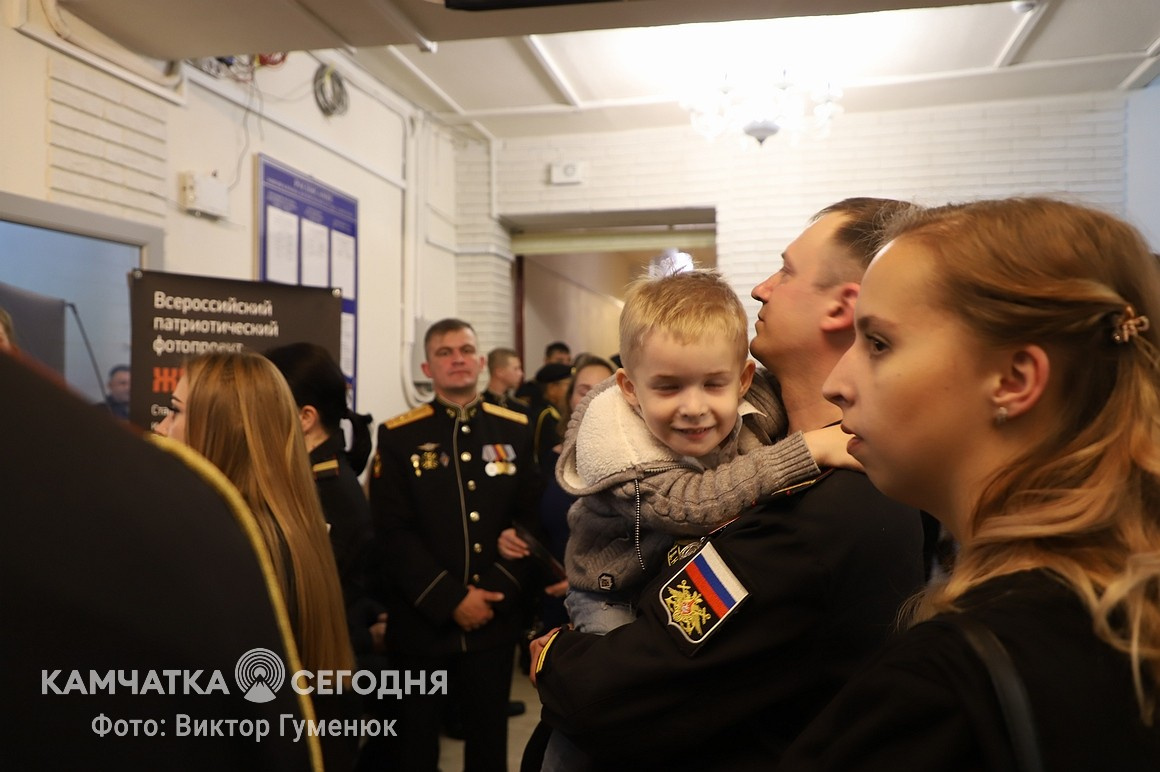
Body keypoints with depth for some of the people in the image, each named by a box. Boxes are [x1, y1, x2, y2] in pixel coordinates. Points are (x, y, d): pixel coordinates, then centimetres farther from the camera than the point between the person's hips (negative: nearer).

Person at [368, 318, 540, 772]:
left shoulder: (516, 431, 3)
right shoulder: (397, 436, -5)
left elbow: (533, 518, 1)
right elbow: (392, 533, -10)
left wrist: (501, 589, -12)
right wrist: (450, 600, -16)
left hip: (494, 621, 2)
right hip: (421, 623, -2)